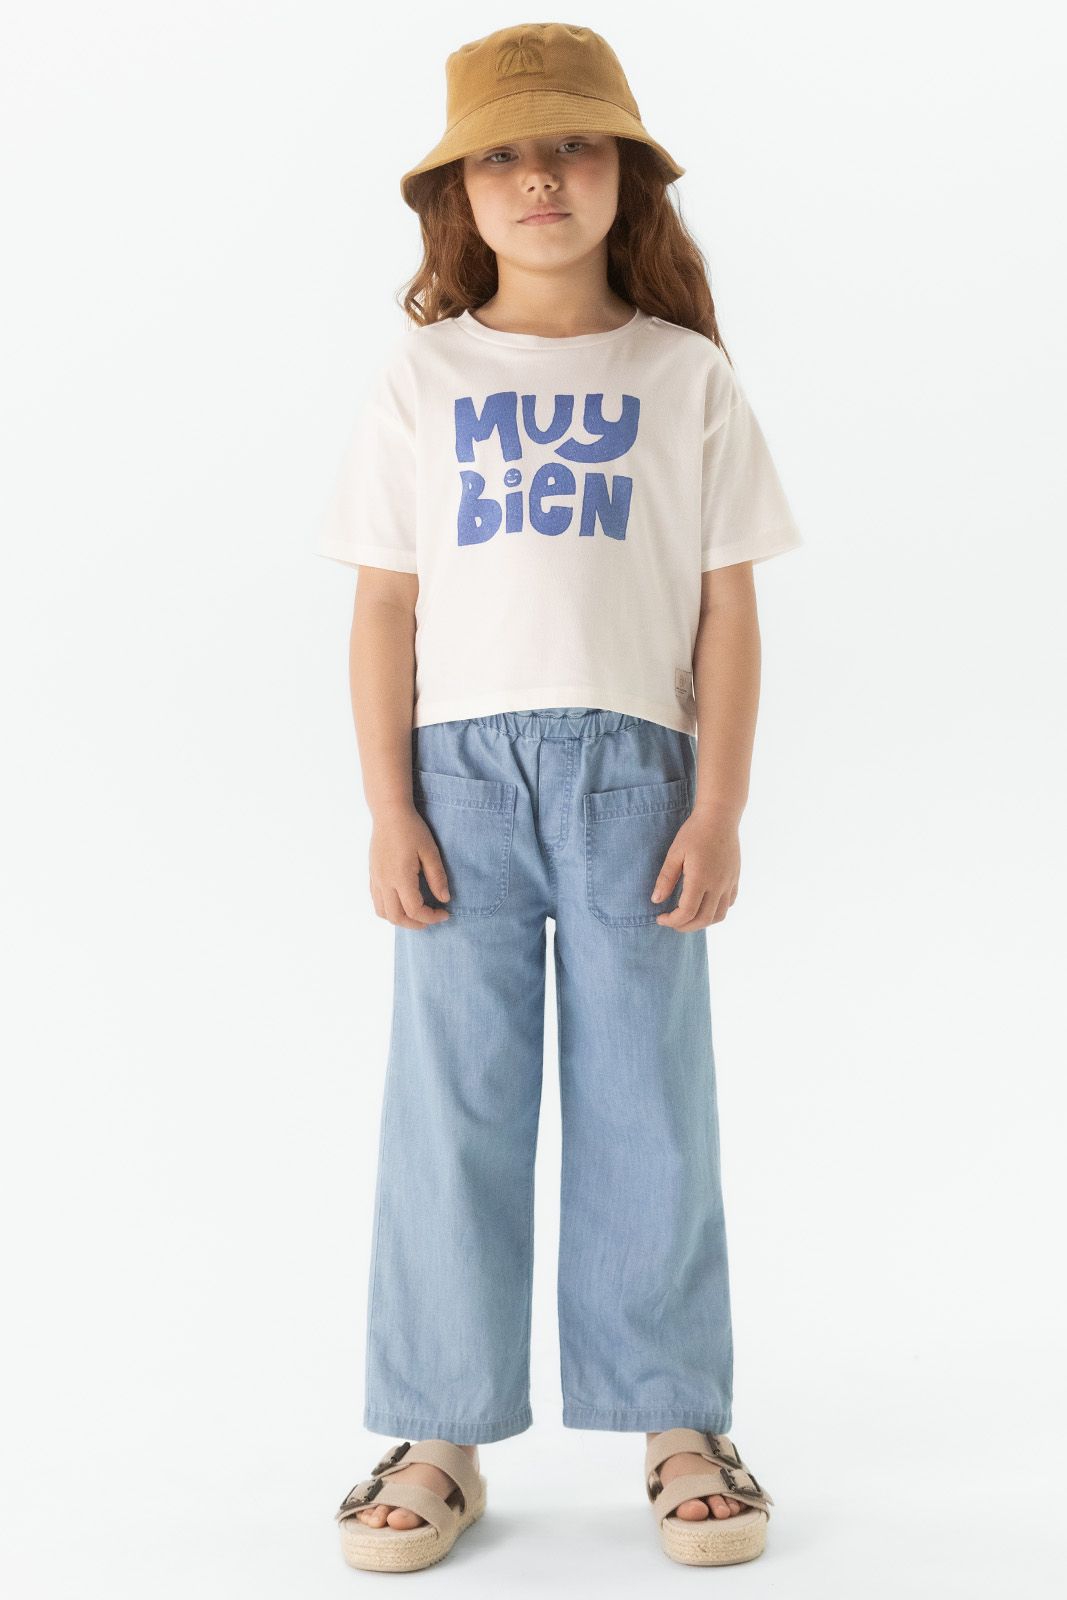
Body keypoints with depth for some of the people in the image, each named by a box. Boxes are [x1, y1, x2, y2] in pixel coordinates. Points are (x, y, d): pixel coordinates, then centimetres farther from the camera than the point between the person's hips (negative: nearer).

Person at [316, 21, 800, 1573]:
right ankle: (439, 1437, 11)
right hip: (463, 763, 1)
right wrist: (390, 808, -3)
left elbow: (727, 607, 5)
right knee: (452, 1104, 1)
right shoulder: (420, 378, 9)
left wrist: (720, 807, -3)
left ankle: (679, 1423, 15)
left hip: (633, 764, 0)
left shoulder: (686, 376, 9)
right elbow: (386, 607, 5)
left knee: (646, 1097, 3)